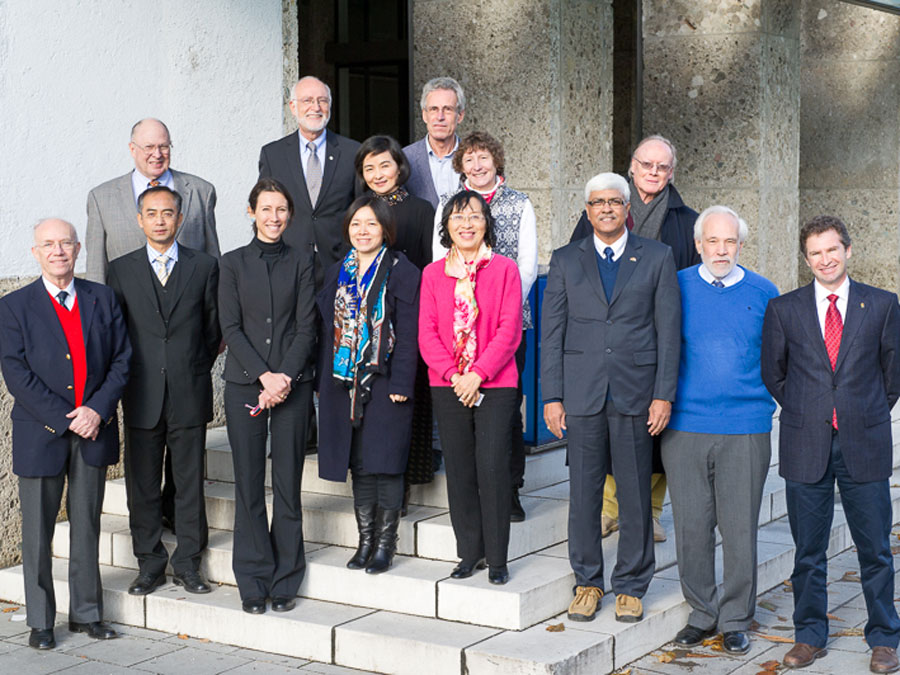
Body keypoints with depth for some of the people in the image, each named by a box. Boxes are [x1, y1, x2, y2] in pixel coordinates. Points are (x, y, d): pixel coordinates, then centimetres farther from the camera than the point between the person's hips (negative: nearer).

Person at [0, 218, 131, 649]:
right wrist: (65, 418, -15)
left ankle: (86, 613, 22)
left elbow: (121, 360, 4)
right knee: (37, 532, 5)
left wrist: (98, 410, -11)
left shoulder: (102, 300, 7)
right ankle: (40, 622, 17)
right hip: (40, 434, -2)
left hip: (94, 431, 2)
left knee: (88, 527, 10)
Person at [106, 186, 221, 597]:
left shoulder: (204, 267, 5)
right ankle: (150, 565, 17)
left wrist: (197, 372, 5)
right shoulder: (121, 270, 6)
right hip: (142, 396, 1)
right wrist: (130, 378, 4)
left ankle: (188, 564, 15)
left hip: (189, 394, -1)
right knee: (142, 484, 5)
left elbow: (214, 328, 9)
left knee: (189, 482, 4)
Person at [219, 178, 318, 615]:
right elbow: (230, 328, 0)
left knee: (288, 483, 1)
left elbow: (307, 325, 1)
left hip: (292, 383, 0)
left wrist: (285, 376, -11)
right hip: (245, 383, 0)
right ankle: (253, 583, 10)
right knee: (249, 484, 1)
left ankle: (285, 581, 12)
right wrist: (265, 376, -10)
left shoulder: (301, 262, 7)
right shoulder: (233, 263, 6)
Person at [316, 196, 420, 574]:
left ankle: (385, 543, 8)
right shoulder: (338, 273, 13)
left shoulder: (402, 272, -4)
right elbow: (327, 329, 13)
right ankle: (365, 541, 18)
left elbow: (407, 334, -9)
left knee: (385, 464, -3)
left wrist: (400, 384, -15)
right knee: (358, 466, 9)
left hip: (385, 383, -5)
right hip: (345, 383, 5)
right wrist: (324, 380, 7)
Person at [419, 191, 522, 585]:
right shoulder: (433, 273, 8)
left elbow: (509, 330, -5)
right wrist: (453, 375, -10)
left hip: (495, 386, -3)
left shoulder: (504, 270, 1)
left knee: (492, 468, -6)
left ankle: (497, 559, 5)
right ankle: (469, 554, 18)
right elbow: (427, 334, 4)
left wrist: (477, 374, -14)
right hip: (447, 388, 3)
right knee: (459, 471, 7)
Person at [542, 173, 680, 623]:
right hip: (582, 392, 1)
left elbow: (668, 330, 2)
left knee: (635, 492, 4)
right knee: (583, 490, 5)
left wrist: (664, 395, -5)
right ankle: (587, 582, 19)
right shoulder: (566, 261, 9)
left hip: (636, 392, -1)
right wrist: (552, 396, -1)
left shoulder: (657, 258, 5)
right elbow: (552, 332, 6)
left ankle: (631, 586, 17)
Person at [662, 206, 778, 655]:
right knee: (691, 526, 5)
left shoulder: (763, 293, 5)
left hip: (746, 431, 0)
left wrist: (765, 400, 9)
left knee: (740, 529, 3)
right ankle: (702, 613, 20)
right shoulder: (676, 288, 4)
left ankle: (735, 619, 17)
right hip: (684, 428, 0)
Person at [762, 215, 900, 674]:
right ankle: (810, 636, 22)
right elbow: (773, 373, 12)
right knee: (808, 550, 8)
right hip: (806, 446, 1)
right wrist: (803, 413, 11)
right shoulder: (783, 309, 3)